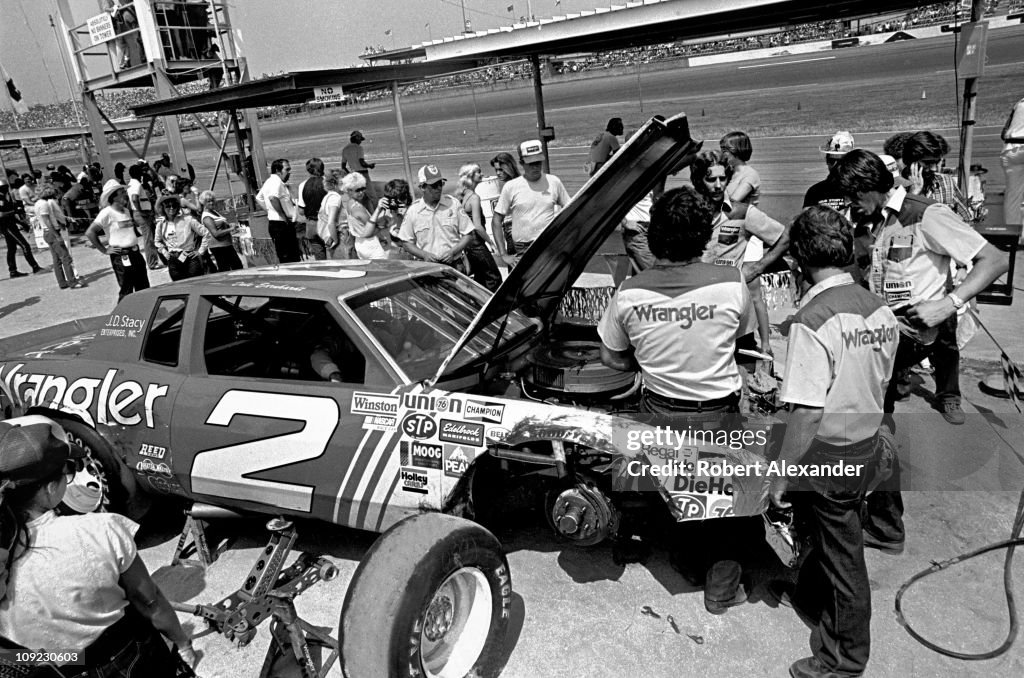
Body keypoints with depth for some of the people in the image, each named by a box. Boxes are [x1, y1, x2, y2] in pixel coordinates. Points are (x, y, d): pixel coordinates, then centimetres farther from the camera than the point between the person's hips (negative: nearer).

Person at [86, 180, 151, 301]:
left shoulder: (127, 210, 11)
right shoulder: (107, 213, -11)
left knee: (144, 289, 13)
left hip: (135, 253, 8)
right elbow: (90, 232, -15)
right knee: (126, 292, -1)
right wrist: (104, 250, -13)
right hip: (121, 256, -7)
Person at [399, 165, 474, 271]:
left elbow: (468, 234, 7)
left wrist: (453, 252, -8)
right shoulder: (413, 210, 4)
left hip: (454, 265, 0)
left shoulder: (453, 204, 5)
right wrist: (424, 255, -6)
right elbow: (406, 242, 10)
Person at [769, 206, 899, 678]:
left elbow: (807, 413, -25)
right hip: (867, 445, 7)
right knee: (831, 532, 28)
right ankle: (811, 591, 53)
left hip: (830, 454, -7)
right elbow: (880, 383, 10)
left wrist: (781, 473, -16)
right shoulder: (880, 310, -2)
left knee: (842, 552, 9)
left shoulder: (812, 321, -26)